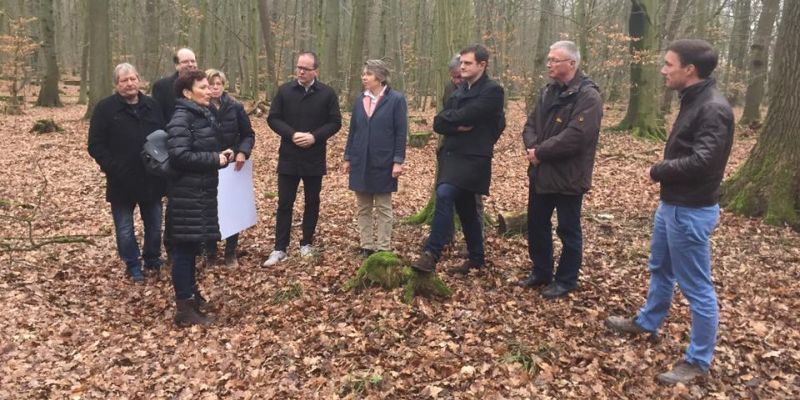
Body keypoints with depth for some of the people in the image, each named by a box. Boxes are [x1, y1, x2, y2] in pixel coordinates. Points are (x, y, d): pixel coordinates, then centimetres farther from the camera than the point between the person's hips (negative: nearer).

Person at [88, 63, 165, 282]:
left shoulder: (152, 105, 6)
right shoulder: (105, 108, -4)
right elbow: (95, 145, -6)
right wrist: (112, 169, -15)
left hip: (151, 179, 3)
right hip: (121, 181, -3)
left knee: (154, 225, 13)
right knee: (125, 229, 7)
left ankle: (152, 261, 32)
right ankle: (133, 266, 23)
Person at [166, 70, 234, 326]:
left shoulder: (204, 115, 12)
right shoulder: (181, 118, -16)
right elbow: (179, 156, -26)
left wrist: (221, 155, 4)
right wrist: (215, 159, -18)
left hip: (201, 191, 9)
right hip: (186, 193, -9)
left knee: (192, 245, 18)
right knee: (184, 247, -3)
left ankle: (190, 293, 31)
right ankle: (184, 309, 3)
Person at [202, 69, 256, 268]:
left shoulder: (235, 107, -3)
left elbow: (248, 134, 3)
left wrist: (243, 152, -14)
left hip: (232, 165, 2)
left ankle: (231, 253, 20)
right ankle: (210, 253, 21)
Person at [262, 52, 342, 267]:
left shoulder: (327, 93, -2)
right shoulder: (284, 90, 0)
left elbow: (335, 122, -2)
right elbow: (273, 119, 0)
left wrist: (314, 137, -17)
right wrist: (292, 134, -17)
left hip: (314, 159, 0)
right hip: (288, 158, 0)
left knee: (312, 203, 11)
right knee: (284, 203, 3)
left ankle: (307, 243, 25)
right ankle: (280, 249, 9)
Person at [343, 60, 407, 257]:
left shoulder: (396, 100, -6)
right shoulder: (360, 101, 9)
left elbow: (401, 132, -8)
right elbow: (352, 131, 12)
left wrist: (398, 161, -13)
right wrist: (348, 157, 9)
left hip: (383, 163, -5)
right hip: (361, 162, 5)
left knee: (383, 208, 5)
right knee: (363, 209, 9)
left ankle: (383, 248, 14)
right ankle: (366, 246, 18)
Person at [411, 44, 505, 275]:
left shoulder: (492, 90, -8)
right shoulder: (459, 90, 16)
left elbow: (465, 116, -19)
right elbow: (438, 124, 7)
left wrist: (448, 117, -1)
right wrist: (458, 126, -11)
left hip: (473, 157, -8)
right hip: (452, 156, 8)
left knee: (444, 195, -25)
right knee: (465, 208, 14)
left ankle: (431, 254, -23)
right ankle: (476, 259, 26)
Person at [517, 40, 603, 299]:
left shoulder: (588, 96, -17)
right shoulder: (548, 91, 11)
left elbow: (575, 137, -26)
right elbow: (531, 124, 10)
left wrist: (540, 152, -19)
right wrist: (532, 147, -11)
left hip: (568, 177, -8)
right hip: (540, 173, 8)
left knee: (568, 230, 7)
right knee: (536, 225, 17)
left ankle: (566, 280, 22)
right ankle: (541, 272, 34)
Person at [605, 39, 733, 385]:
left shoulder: (713, 108, -21)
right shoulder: (694, 100, 9)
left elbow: (702, 161, -30)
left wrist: (658, 171, -16)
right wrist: (664, 172, -3)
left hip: (691, 211, -10)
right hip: (671, 204, 10)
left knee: (696, 287, 3)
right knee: (660, 269, 25)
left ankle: (698, 361, 17)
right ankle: (647, 322, 46)